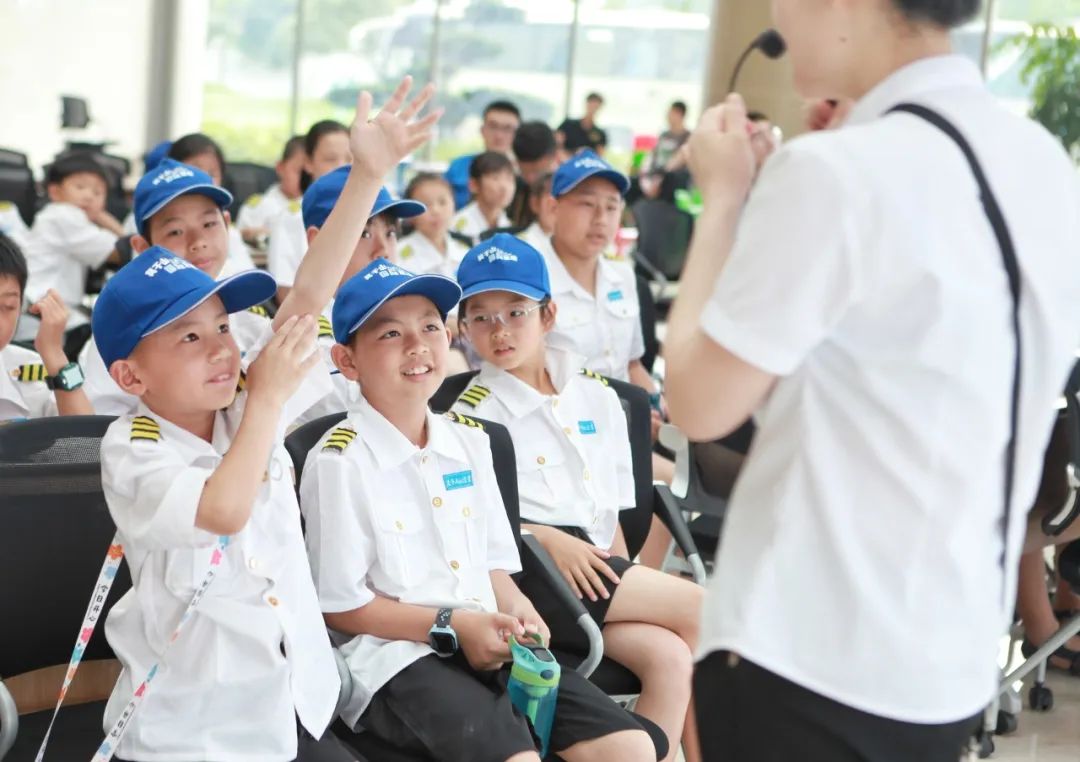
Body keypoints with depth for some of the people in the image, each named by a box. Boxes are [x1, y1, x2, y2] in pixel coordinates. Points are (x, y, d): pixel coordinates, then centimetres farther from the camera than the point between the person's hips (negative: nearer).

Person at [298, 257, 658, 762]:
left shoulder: (470, 443, 13)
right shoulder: (341, 462, -10)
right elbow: (341, 606, -8)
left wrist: (515, 612, -4)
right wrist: (451, 626, -13)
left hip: (489, 646, 7)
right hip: (394, 659, -7)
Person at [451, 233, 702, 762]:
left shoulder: (595, 394, 17)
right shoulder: (473, 414, 2)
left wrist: (624, 577, 5)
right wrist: (547, 539, -16)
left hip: (600, 573, 5)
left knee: (670, 656, -23)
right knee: (699, 610, -16)